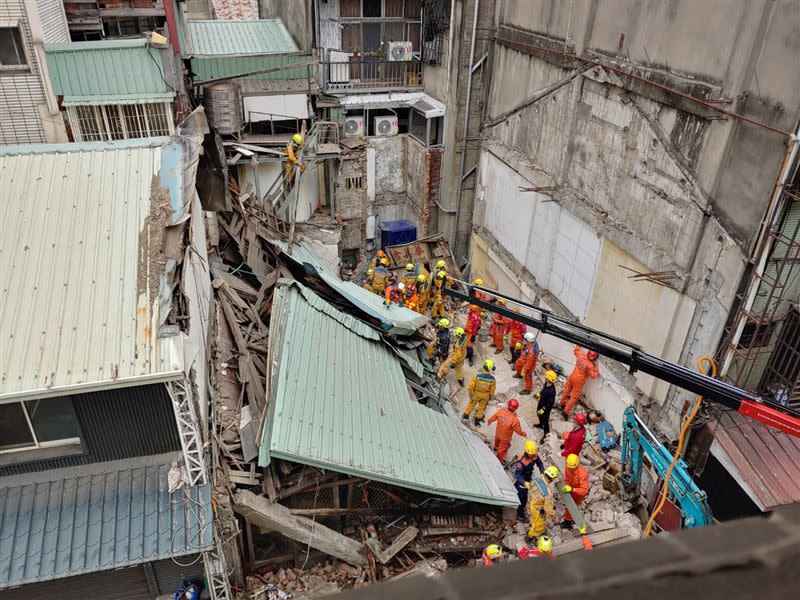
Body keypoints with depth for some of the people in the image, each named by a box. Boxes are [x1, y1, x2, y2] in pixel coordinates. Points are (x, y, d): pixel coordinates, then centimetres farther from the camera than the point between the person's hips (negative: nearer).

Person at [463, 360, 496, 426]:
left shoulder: (477, 376, -33)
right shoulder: (492, 379, -26)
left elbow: (470, 386, -22)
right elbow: (492, 390, -9)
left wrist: (470, 393, -1)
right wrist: (490, 396, 11)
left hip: (476, 394, -1)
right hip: (485, 396, 1)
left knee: (471, 404, 26)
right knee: (482, 407, 26)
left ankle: (466, 415, 45)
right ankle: (478, 420, 42)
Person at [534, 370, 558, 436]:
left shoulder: (551, 391, -41)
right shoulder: (546, 384, -17)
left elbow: (551, 403, -29)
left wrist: (544, 409, -22)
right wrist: (539, 393, 22)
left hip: (546, 406, -9)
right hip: (541, 402, 9)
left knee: (545, 419, 10)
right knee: (539, 413, 32)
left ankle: (546, 434, 33)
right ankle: (541, 424, 62)